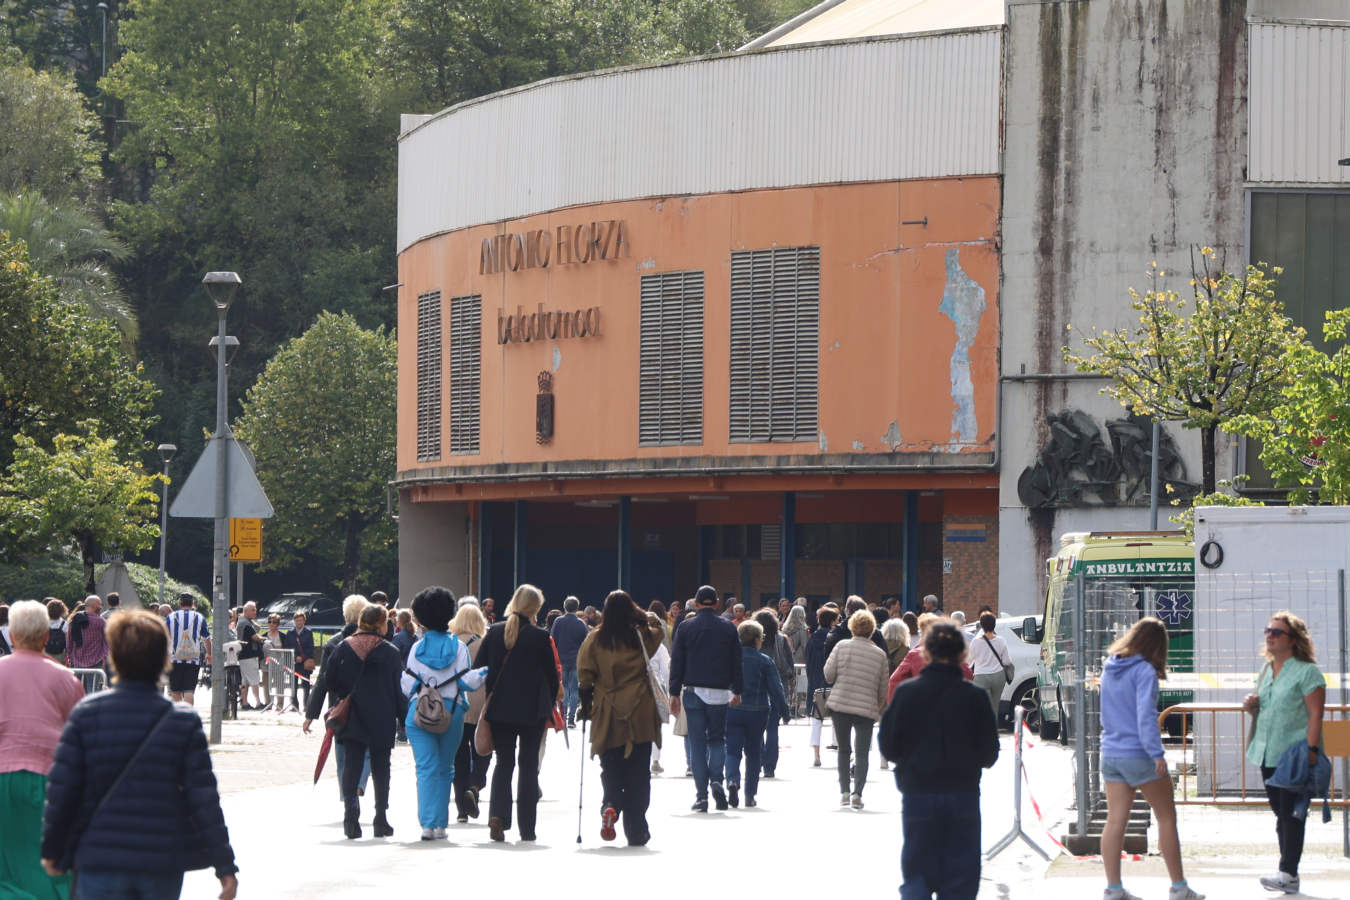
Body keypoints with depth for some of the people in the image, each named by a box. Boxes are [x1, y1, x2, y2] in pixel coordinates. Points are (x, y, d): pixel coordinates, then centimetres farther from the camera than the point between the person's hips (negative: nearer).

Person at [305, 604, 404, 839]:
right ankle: (381, 820, 9)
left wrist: (311, 713, 7)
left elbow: (326, 681, 2)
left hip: (351, 720, 1)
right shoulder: (390, 652, -4)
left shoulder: (344, 649, 1)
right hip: (382, 721, -1)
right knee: (380, 768, 8)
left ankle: (351, 815, -16)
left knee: (351, 766, 1)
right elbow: (400, 688, -3)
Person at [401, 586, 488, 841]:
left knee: (427, 768, -3)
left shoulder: (417, 648, -1)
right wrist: (484, 673, 8)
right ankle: (440, 824, 10)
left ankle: (428, 823, -14)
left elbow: (408, 686, 0)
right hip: (452, 713, 1)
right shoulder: (458, 646, -1)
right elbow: (467, 681, -5)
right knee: (445, 768, 12)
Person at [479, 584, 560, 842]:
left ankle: (497, 814, -13)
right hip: (532, 710, -2)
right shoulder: (540, 637, -10)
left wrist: (488, 702, 14)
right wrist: (550, 704, 12)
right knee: (529, 765, 8)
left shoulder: (494, 632, -2)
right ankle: (527, 828, 8)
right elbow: (552, 675, -4)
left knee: (504, 762, 10)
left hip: (499, 708, 2)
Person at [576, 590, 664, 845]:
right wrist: (642, 615, 17)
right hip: (640, 714, 0)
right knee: (638, 772, 4)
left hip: (607, 716, 0)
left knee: (611, 768, 10)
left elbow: (585, 674, -2)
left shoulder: (595, 639, -2)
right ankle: (636, 831, 2)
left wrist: (586, 703, 8)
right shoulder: (643, 635, -1)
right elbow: (660, 628, 22)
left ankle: (611, 805, -19)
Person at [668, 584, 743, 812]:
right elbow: (736, 662, 6)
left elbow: (677, 662, 0)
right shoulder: (728, 628, 2)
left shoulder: (686, 628, -1)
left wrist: (674, 693, 4)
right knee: (717, 739, 13)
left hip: (693, 691, -1)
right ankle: (716, 780, -12)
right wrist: (737, 691, 14)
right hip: (719, 692, 1)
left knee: (697, 743, 2)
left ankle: (701, 795, -2)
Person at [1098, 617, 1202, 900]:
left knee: (1115, 821, 7)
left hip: (1110, 754, 6)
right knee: (1167, 818, 5)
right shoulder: (1144, 671, -14)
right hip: (1139, 754, -6)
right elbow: (1146, 716, -21)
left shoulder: (1109, 667, 8)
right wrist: (1157, 754, -22)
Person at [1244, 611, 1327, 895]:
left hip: (1295, 755, -8)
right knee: (1281, 815, 9)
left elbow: (1315, 714, -12)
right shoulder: (1266, 670, 16)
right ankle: (1288, 874, 13)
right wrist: (1251, 706, 4)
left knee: (1292, 814, -8)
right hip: (1268, 755, 8)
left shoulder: (1306, 672, -7)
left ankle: (1288, 874, -9)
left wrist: (1311, 751, -21)